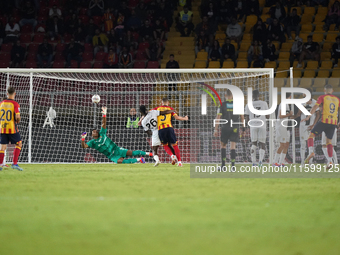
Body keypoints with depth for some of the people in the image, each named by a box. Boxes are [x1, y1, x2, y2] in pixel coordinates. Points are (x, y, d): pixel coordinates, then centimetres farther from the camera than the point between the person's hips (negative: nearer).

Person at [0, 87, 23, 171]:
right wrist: (18, 121, 4)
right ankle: (14, 163, -1)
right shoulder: (15, 104, -11)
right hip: (12, 129, -5)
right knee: (19, 144, 8)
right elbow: (17, 117, -18)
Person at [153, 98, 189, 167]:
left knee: (165, 145, 18)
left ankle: (172, 156, -7)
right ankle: (179, 161, 1)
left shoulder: (157, 109, 17)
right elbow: (176, 117, 4)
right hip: (169, 127, -1)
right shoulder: (170, 109, 13)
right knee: (174, 144, 6)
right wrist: (185, 118, 21)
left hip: (160, 129, 1)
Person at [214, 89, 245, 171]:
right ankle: (233, 166, -8)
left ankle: (223, 165, 10)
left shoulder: (222, 105, -1)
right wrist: (243, 128, 15)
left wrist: (215, 130, -4)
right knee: (233, 146, 2)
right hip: (235, 128, 1)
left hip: (225, 128, -1)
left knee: (223, 145, 14)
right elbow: (242, 117, 7)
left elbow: (218, 117, -5)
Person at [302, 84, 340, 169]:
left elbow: (315, 107, -9)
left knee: (311, 135, 8)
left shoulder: (322, 97, 3)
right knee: (329, 141, 15)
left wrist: (308, 117, -11)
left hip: (324, 121, -4)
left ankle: (311, 152, -15)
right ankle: (330, 161, 3)